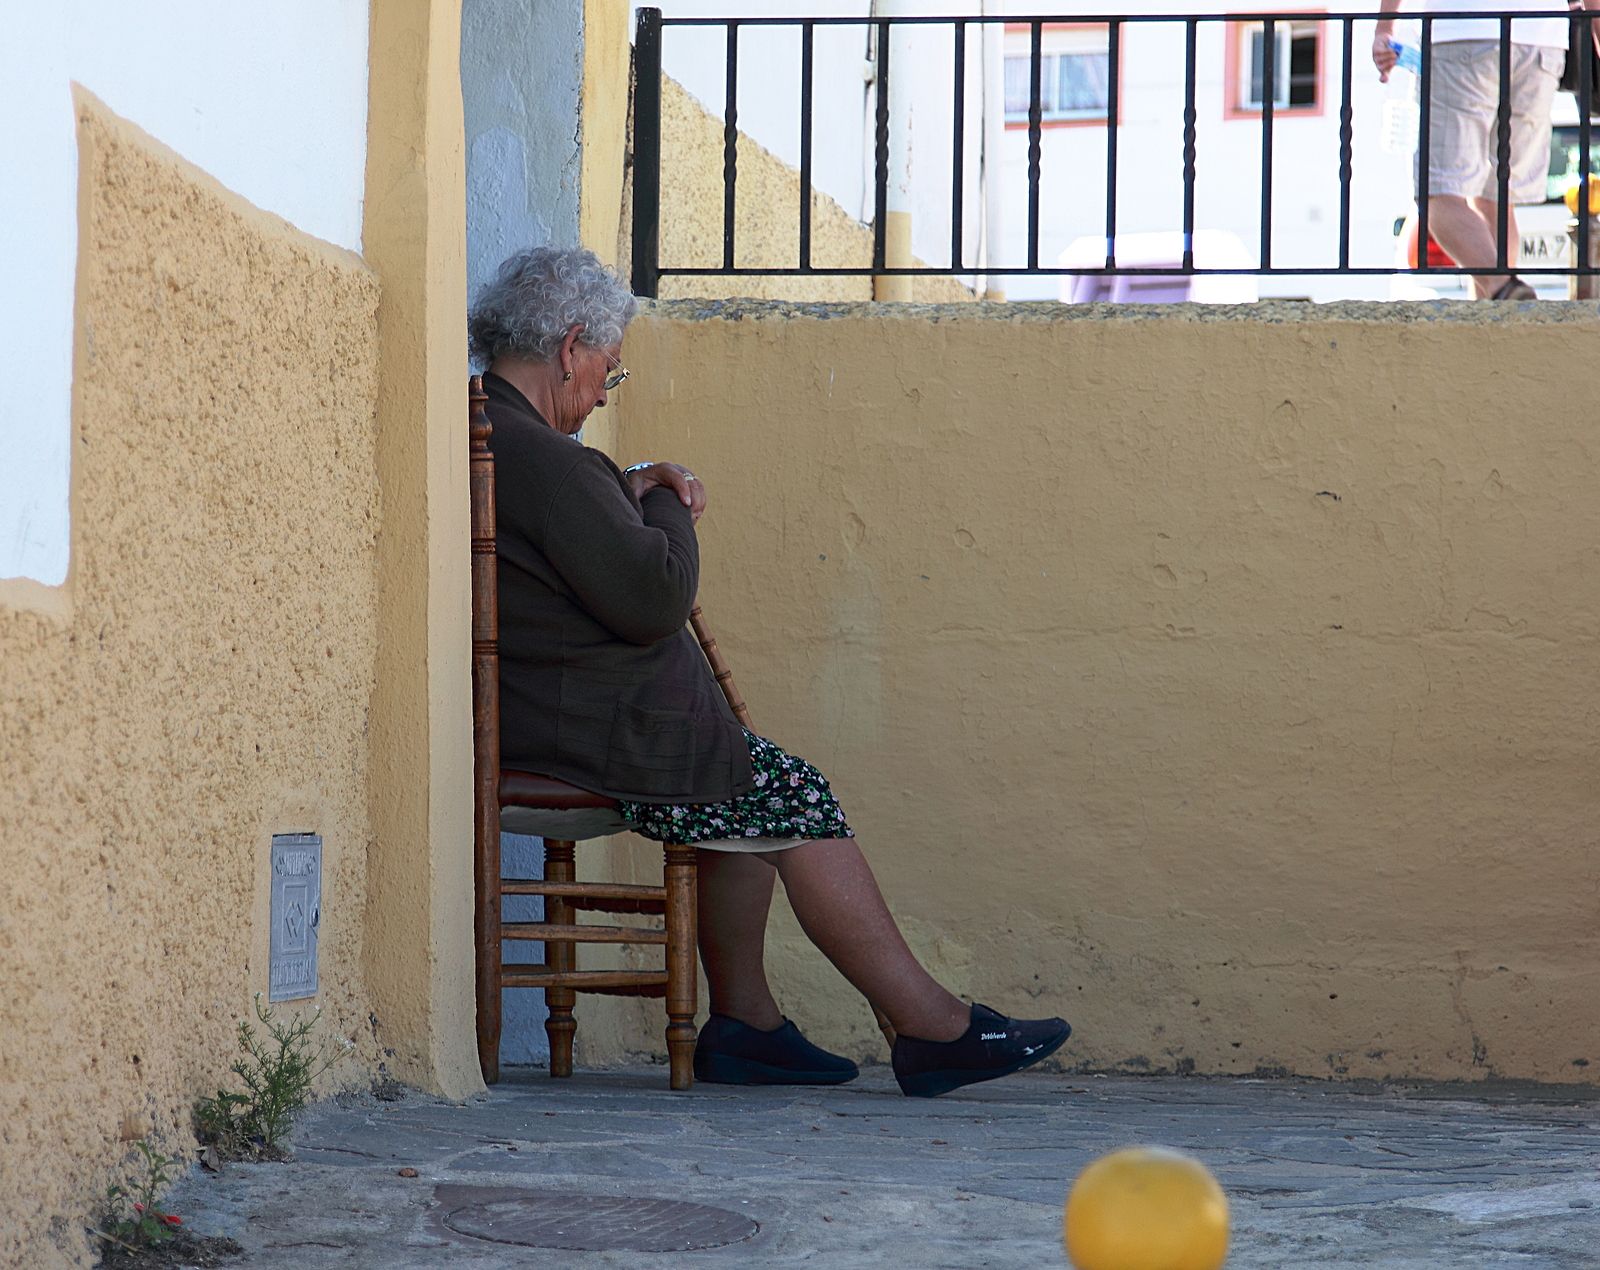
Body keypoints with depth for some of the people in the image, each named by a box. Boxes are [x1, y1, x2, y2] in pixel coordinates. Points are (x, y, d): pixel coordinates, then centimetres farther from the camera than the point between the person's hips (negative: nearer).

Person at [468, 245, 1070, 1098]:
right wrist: (664, 510, -3)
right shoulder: (538, 458, -21)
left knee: (750, 792, 23)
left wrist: (629, 488, 12)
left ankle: (743, 1025, 20)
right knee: (794, 800, -3)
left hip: (530, 725, 11)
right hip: (593, 733, -11)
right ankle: (932, 1028, -1)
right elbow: (654, 598, -23)